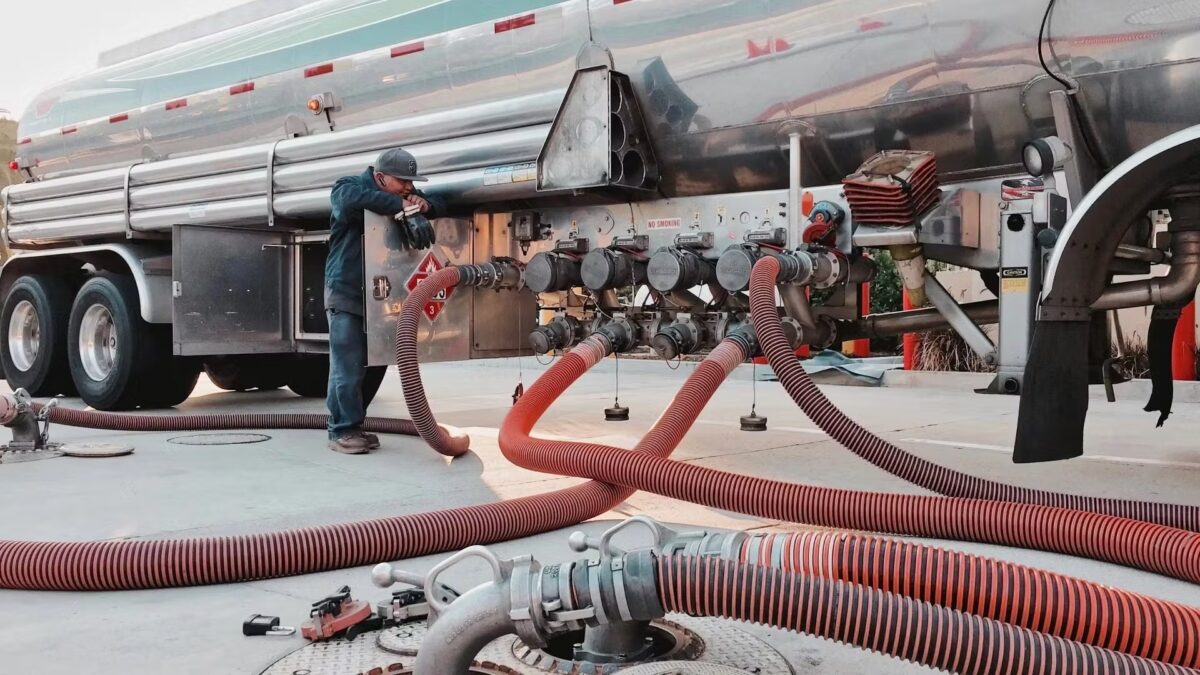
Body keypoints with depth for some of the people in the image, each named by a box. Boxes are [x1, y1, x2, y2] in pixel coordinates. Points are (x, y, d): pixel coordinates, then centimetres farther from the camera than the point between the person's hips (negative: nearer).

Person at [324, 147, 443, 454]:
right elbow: (353, 198, -31)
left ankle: (352, 425, 19)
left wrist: (423, 204, -15)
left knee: (374, 365, 8)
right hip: (346, 293, -6)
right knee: (348, 367, -10)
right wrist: (402, 206, -34)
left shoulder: (405, 195, 12)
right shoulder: (347, 187, -7)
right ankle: (342, 431, -3)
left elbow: (441, 206, 9)